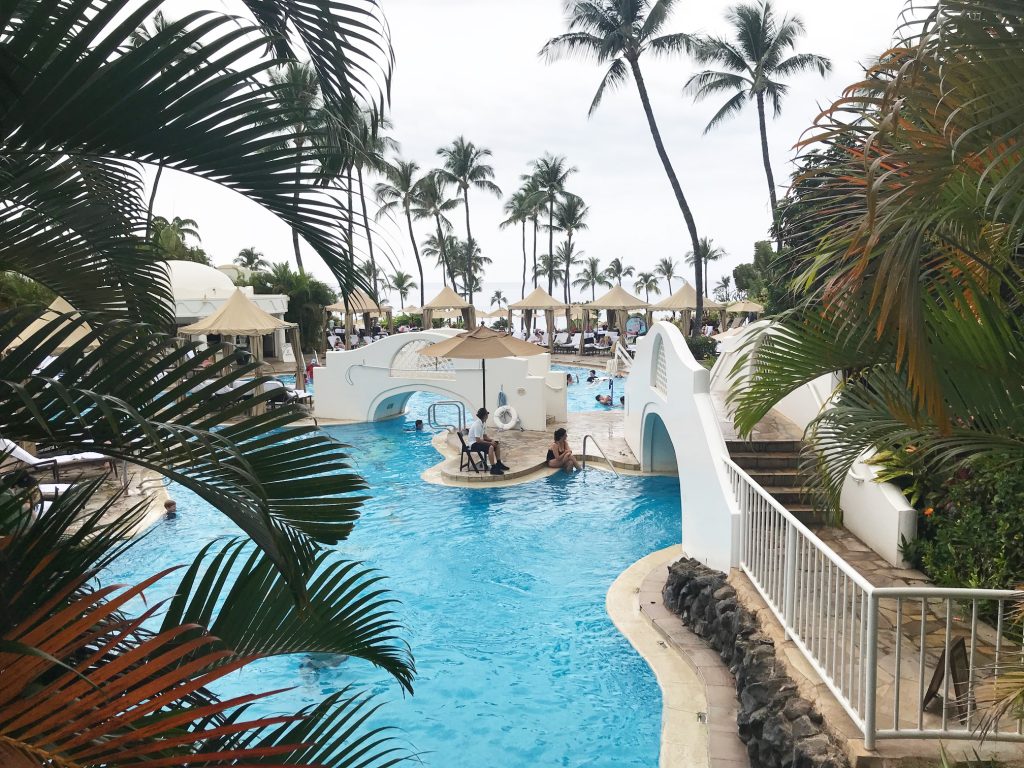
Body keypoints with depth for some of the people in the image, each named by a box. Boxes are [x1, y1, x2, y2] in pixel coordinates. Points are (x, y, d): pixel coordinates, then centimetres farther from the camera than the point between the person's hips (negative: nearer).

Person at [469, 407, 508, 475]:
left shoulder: (481, 423, 7)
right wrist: (490, 442, -22)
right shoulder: (477, 424, -24)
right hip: (474, 444, -10)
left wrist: (492, 440, -5)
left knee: (497, 445, 7)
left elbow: (484, 436, 14)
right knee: (490, 447, -31)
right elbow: (478, 440, -26)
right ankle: (493, 468, -31)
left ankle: (498, 464, 15)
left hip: (479, 441, 10)